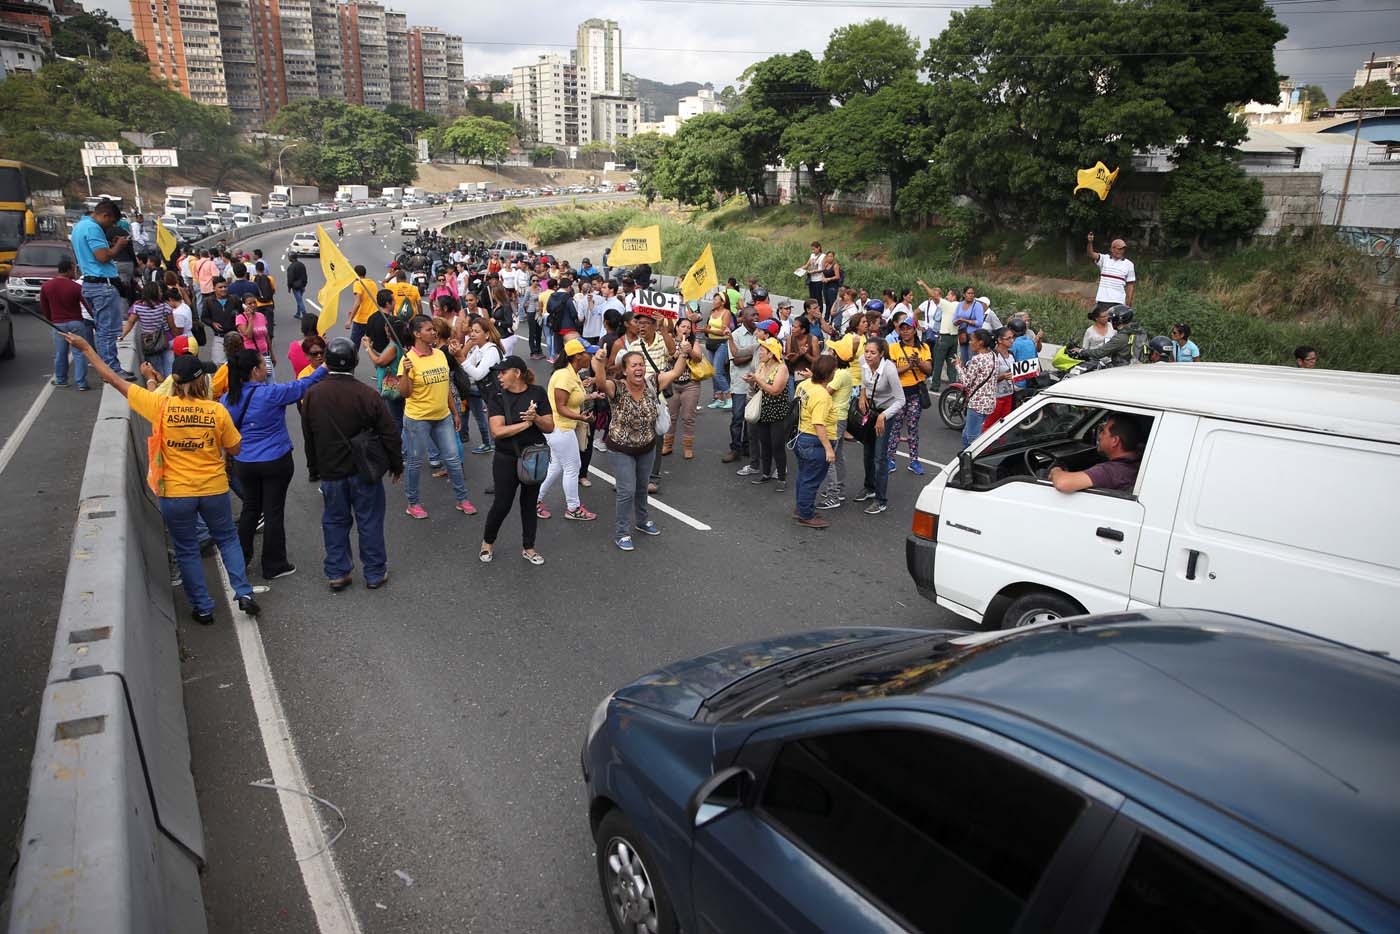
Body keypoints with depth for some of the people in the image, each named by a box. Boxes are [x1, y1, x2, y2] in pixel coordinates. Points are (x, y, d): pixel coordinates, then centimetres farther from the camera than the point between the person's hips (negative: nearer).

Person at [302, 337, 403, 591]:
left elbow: (308, 437, 5)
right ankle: (375, 574, 18)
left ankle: (337, 573, 22)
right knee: (370, 522, 9)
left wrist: (314, 470, 17)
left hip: (330, 472, 2)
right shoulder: (366, 394, -16)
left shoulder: (312, 394, -6)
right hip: (363, 471, -2)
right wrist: (396, 464, 3)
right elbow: (390, 433, -12)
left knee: (334, 522, 16)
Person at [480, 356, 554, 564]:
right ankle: (487, 542, 28)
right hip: (507, 460, -2)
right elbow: (497, 431, -18)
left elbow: (550, 427, -4)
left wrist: (536, 418, -24)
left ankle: (528, 548, 27)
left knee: (530, 503, 12)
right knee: (502, 505, 3)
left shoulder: (538, 393, -4)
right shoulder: (497, 397, -7)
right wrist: (526, 424, -20)